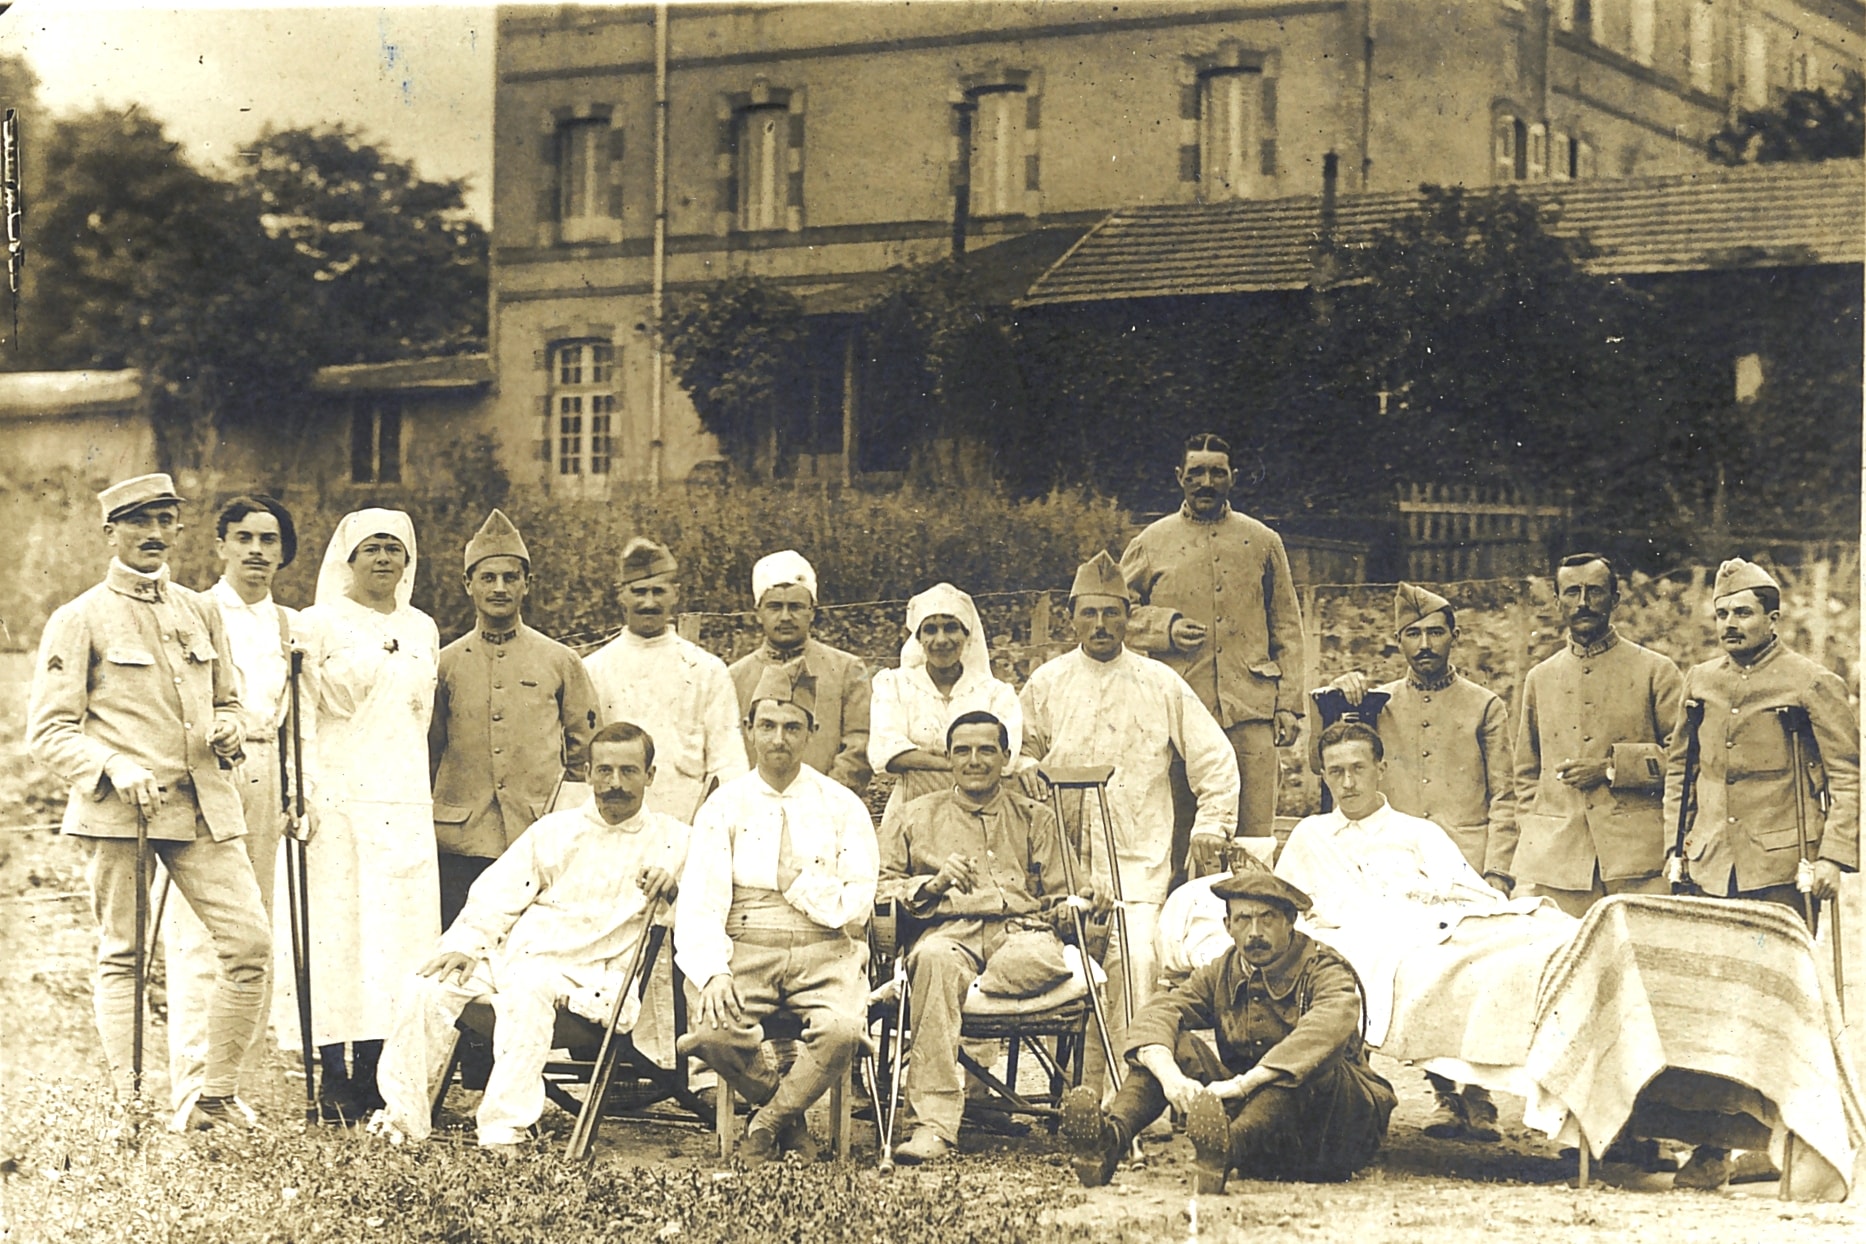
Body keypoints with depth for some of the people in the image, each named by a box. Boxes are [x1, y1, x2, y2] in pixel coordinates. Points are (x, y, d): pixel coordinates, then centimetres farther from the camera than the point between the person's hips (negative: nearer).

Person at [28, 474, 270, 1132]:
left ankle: (215, 1100, 6)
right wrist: (114, 769, -20)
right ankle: (132, 1112, 5)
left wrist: (226, 730, 1)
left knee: (250, 943, -4)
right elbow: (47, 731, -4)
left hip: (202, 804, 5)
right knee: (122, 956, 0)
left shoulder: (202, 611, 14)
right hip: (117, 807, -4)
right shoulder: (79, 620, 0)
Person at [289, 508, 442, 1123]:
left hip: (403, 800, 4)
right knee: (335, 928, -5)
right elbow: (300, 715, -2)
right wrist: (299, 796, -10)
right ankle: (335, 1077, -1)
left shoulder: (422, 630, 15)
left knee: (399, 929, -2)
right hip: (337, 794, -4)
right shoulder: (319, 624, 2)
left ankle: (377, 1077, 2)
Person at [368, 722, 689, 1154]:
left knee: (528, 991, -38)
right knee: (425, 988, -20)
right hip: (511, 956, 5)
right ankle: (402, 1117, -11)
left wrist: (671, 888, -25)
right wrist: (465, 946, -2)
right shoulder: (554, 830, 18)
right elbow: (496, 896, 15)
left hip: (586, 978, -4)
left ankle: (504, 1131, -40)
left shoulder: (670, 840, 7)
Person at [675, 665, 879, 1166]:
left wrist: (798, 882, -4)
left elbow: (857, 907, 4)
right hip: (743, 947, 0)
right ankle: (790, 1117, 1)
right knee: (713, 1030, -31)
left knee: (842, 1028, -33)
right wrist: (712, 972, -17)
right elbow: (699, 903, 0)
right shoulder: (724, 805, 11)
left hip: (823, 951, 0)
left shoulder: (841, 806, 11)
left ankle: (768, 1122, -4)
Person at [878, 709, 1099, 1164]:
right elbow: (880, 888, 13)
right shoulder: (914, 817, 22)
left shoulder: (1034, 818, 26)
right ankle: (935, 1122, -45)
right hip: (951, 931, -1)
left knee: (1043, 957, -38)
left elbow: (1059, 900, 21)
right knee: (934, 959, -40)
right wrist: (933, 883, -5)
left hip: (1021, 933, 1)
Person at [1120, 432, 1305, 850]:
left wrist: (1289, 704, 5)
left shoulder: (1263, 542, 12)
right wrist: (1164, 627, -6)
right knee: (1181, 839, 1)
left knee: (1256, 838, -3)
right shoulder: (1151, 544, 9)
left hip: (1251, 710, 0)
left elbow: (1287, 628, 13)